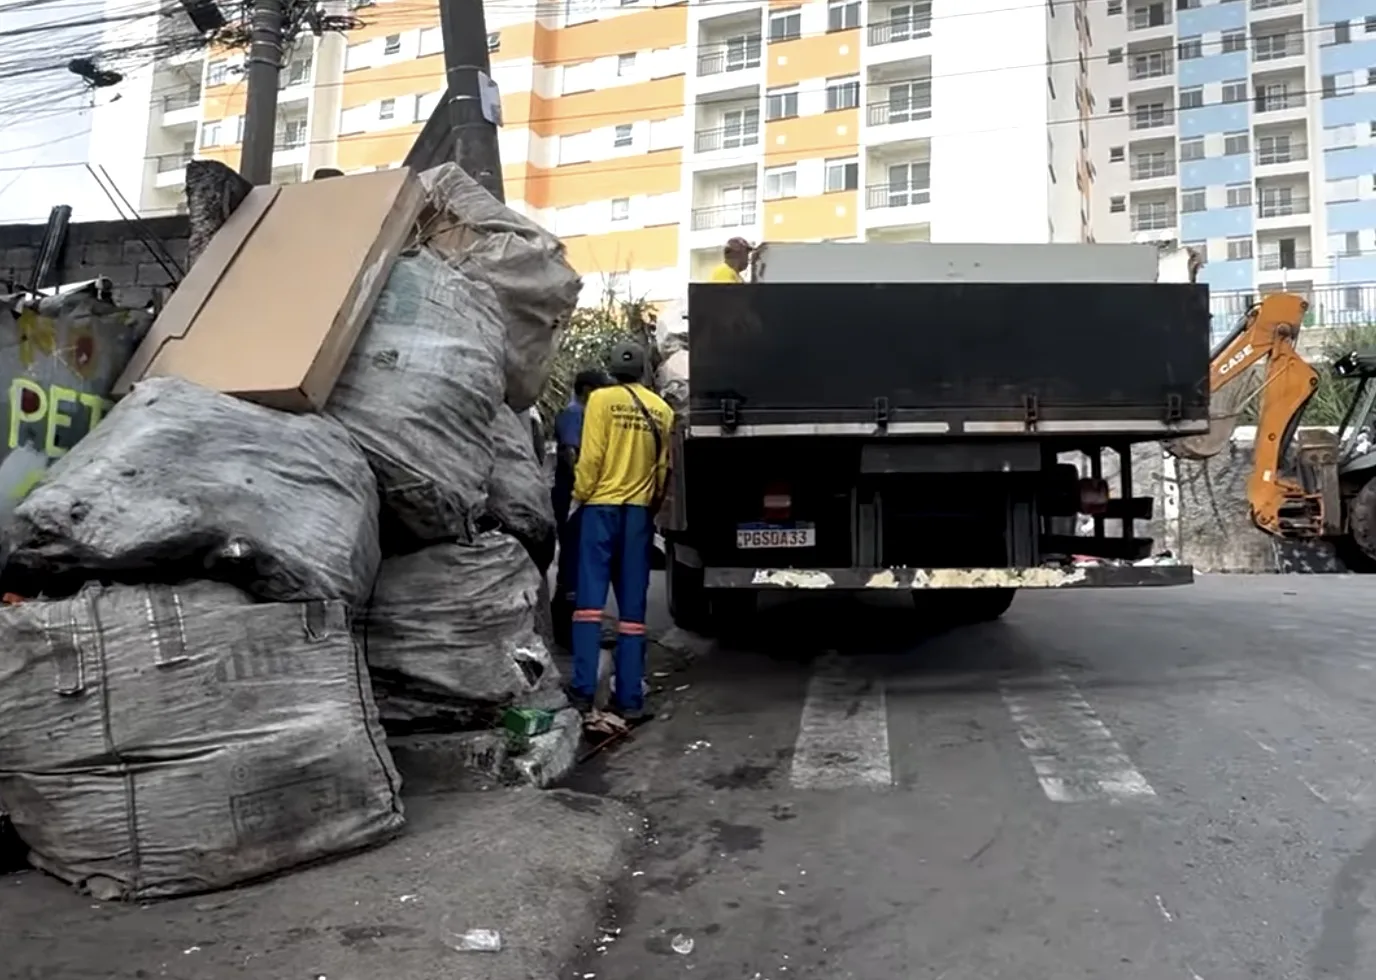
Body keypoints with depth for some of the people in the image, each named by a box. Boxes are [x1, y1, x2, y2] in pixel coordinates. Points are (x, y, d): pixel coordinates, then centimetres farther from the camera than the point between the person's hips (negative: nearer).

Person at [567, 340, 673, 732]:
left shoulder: (601, 399, -3)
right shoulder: (662, 409, 7)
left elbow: (590, 456, -10)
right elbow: (664, 468, 7)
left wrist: (580, 496, 2)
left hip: (602, 506, -3)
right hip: (639, 510, 3)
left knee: (590, 599, -1)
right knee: (632, 607, 5)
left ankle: (584, 691, -6)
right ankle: (628, 699, 5)